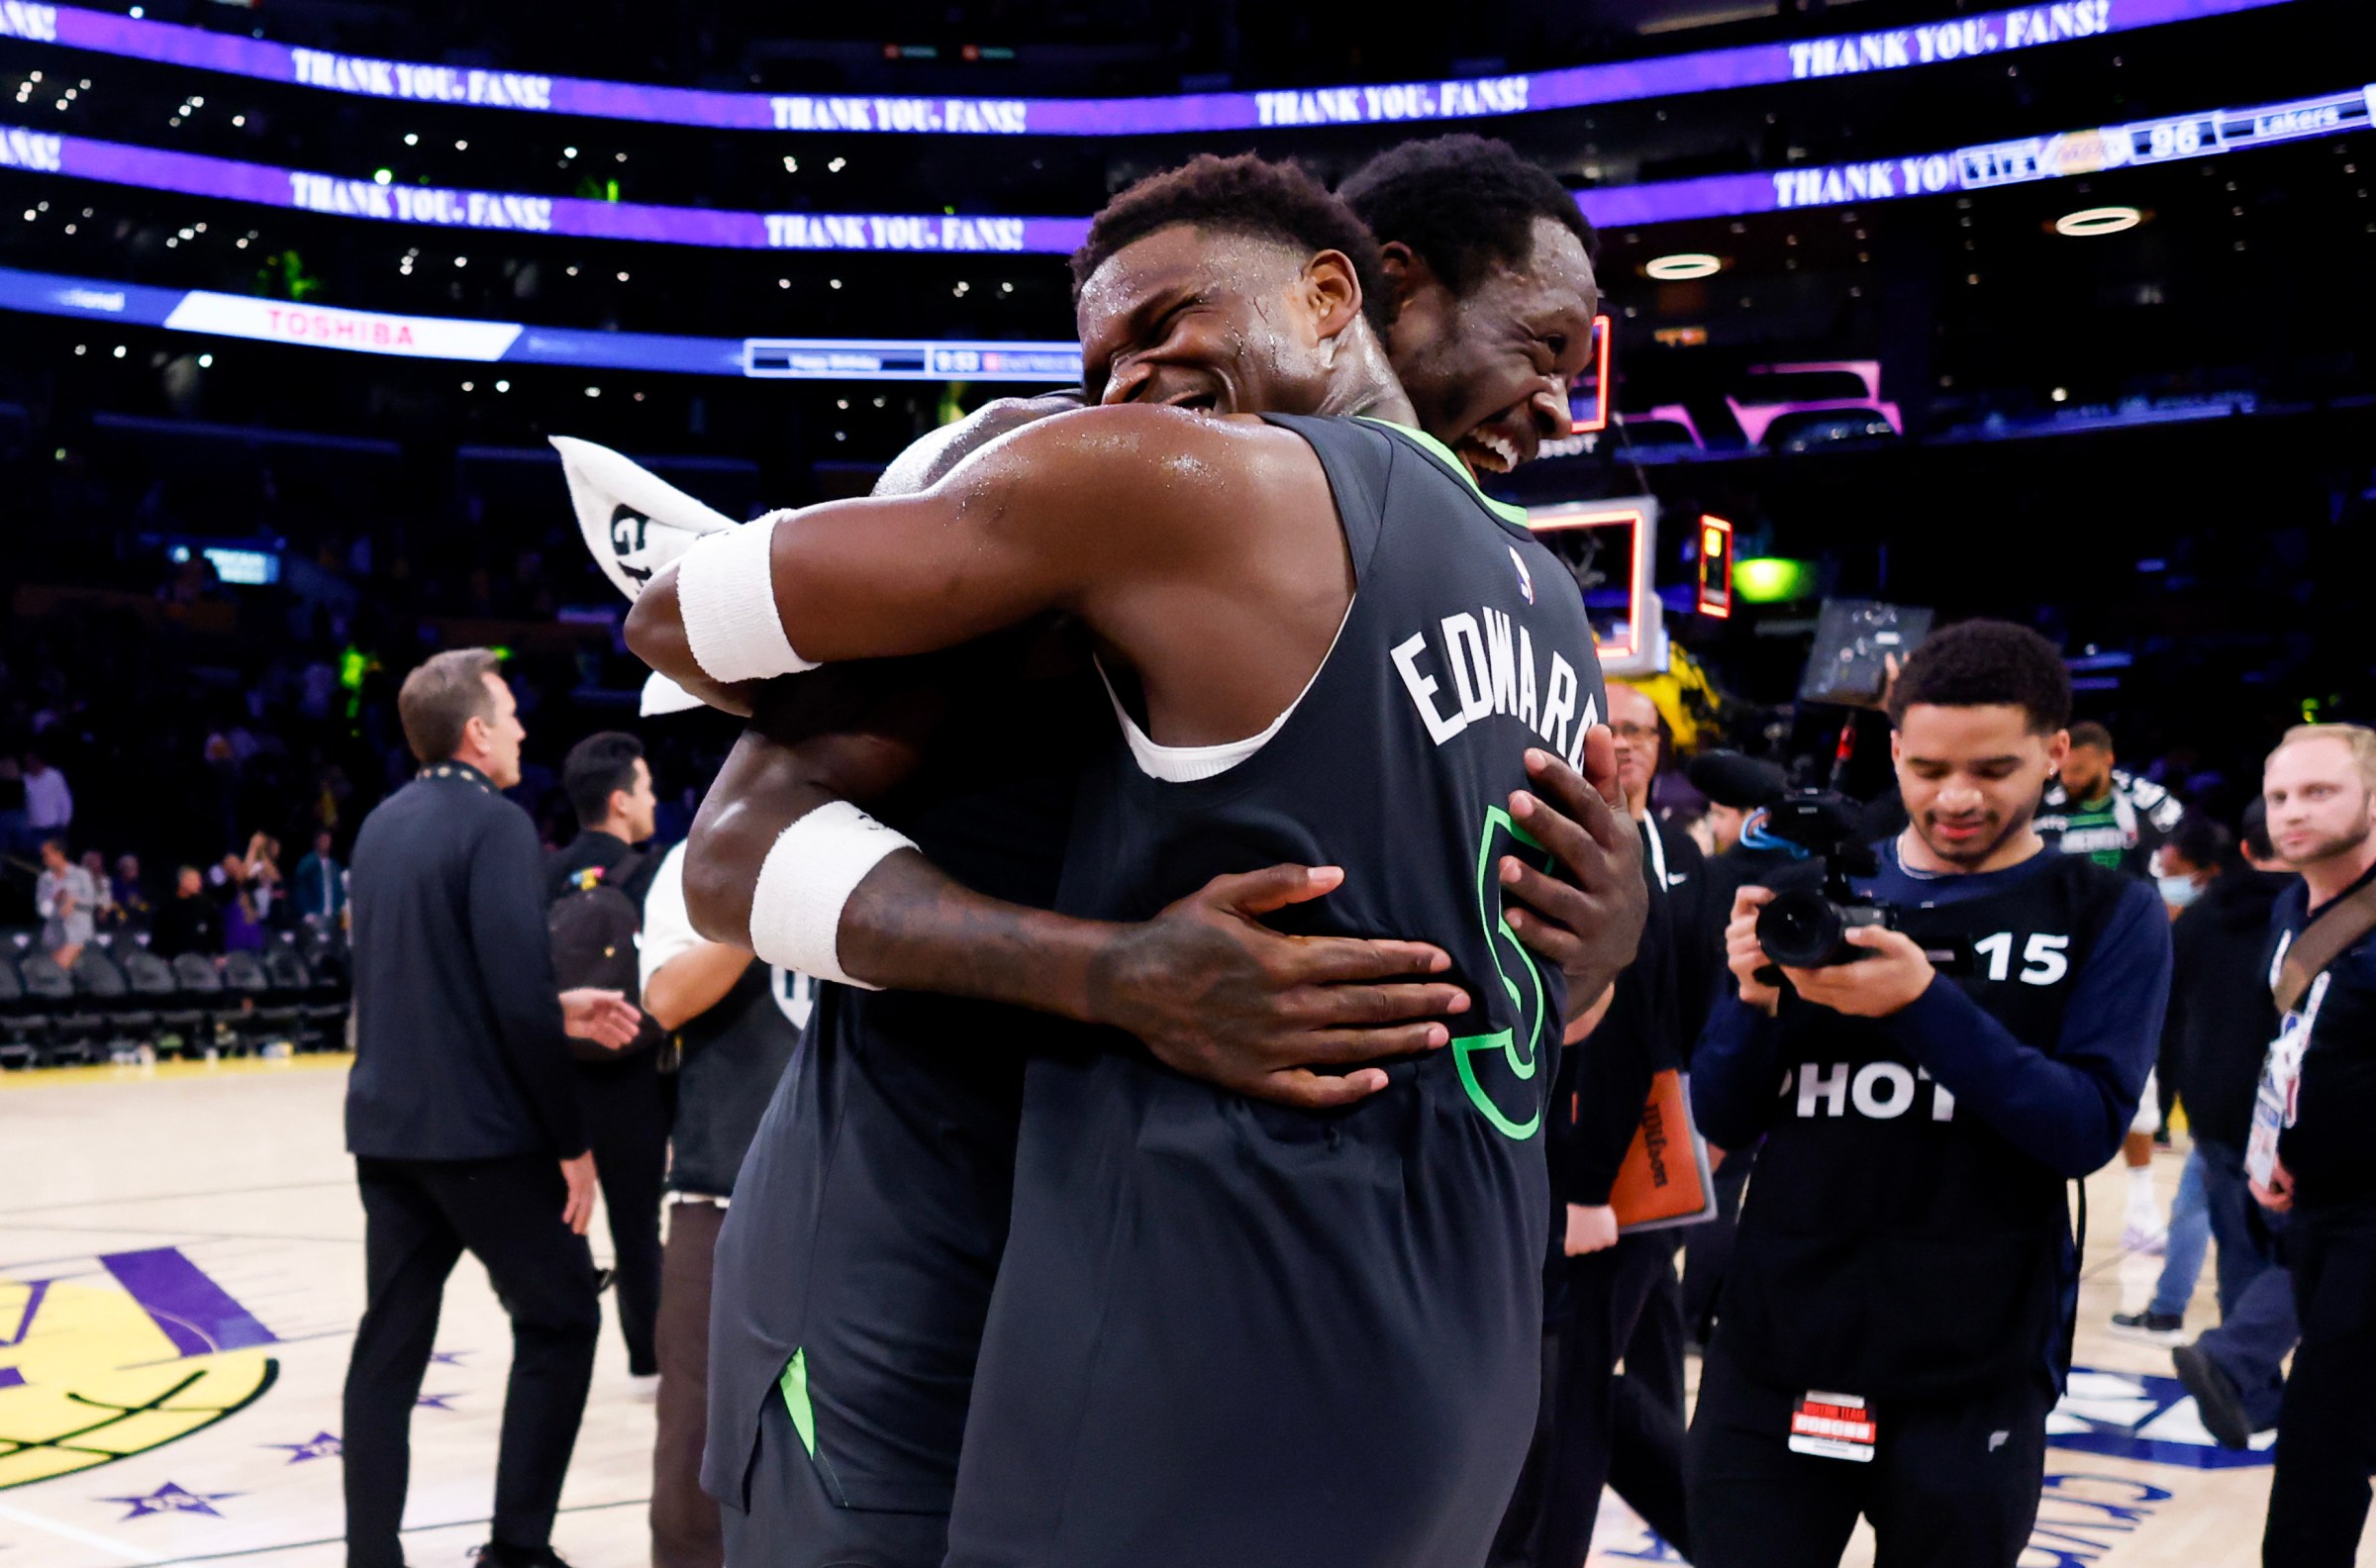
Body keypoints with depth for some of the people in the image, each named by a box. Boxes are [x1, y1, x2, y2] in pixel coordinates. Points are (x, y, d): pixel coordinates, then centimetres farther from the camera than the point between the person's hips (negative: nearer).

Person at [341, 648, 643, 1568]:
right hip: (481, 1131, -7)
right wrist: (571, 1142, -12)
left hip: (386, 1128, 8)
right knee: (560, 1320, 7)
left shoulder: (382, 825, 11)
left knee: (391, 1340, 11)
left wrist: (559, 1009, 15)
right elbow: (515, 998, -19)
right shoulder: (495, 825, -14)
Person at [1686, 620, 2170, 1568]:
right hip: (1771, 1362, 2)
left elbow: (2088, 1130, -10)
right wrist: (1754, 996, -13)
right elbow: (1724, 1122, 7)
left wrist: (1921, 1001, -22)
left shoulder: (2108, 915, 2)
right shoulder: (1819, 891, 7)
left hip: (1975, 1384, -1)